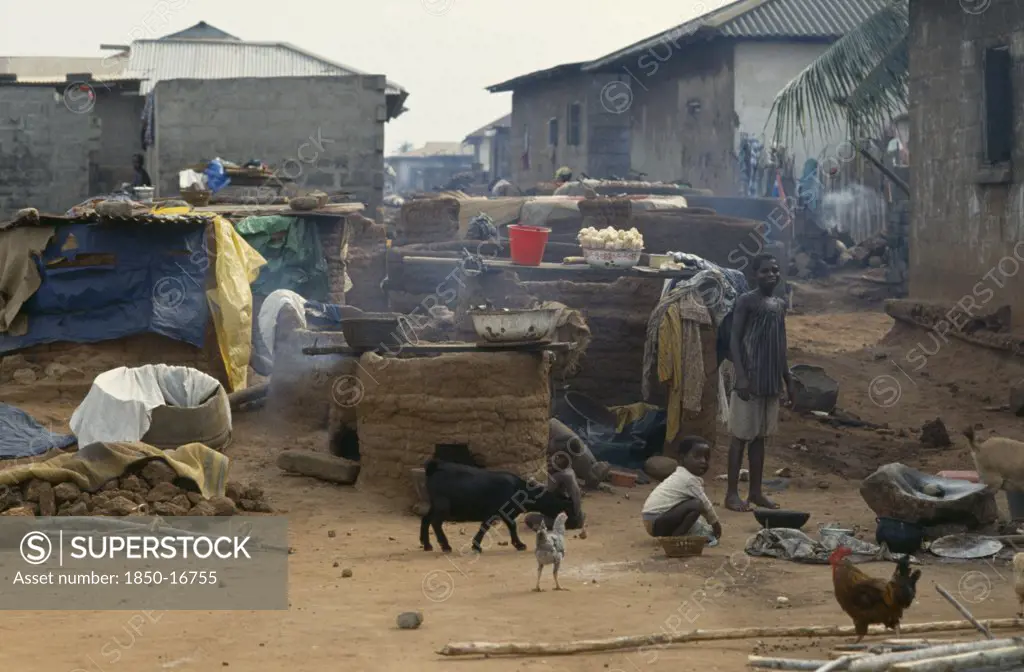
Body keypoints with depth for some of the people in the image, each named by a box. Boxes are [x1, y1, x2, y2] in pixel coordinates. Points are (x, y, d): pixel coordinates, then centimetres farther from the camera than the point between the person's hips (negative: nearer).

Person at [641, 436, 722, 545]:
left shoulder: (681, 476, 19)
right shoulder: (690, 479, -11)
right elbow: (705, 504, -2)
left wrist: (705, 528, 28)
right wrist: (715, 523, 13)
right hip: (657, 521, -10)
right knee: (696, 505, -21)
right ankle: (675, 537, -16)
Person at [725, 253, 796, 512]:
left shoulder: (781, 304, 14)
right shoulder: (746, 301, -8)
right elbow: (734, 340, -12)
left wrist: (788, 380, 17)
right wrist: (741, 377, -20)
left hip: (772, 381, 7)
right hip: (750, 379, -7)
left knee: (760, 436, 11)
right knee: (741, 435, -4)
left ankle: (756, 491, 15)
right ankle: (732, 493, -2)